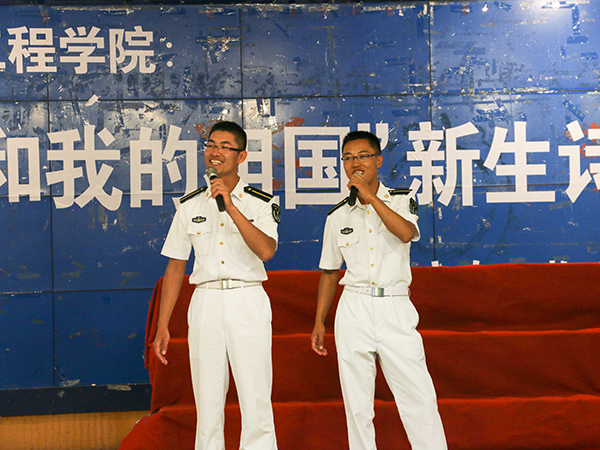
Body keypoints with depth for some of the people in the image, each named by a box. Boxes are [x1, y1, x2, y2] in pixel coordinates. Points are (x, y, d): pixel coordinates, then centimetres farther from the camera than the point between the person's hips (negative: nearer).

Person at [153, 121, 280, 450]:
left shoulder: (261, 203, 1)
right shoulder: (190, 206, 9)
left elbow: (266, 250, -17)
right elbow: (175, 266, 11)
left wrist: (230, 207, -20)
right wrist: (162, 325, 7)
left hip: (249, 303, -2)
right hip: (205, 302, 2)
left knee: (256, 402, -4)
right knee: (208, 402, 4)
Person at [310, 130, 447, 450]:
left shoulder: (401, 200, 5)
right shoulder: (337, 215, 9)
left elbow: (406, 233, -18)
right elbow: (329, 272, 16)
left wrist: (370, 196, -16)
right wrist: (319, 322, 13)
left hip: (395, 307, -2)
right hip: (353, 310, 2)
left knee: (419, 399, -4)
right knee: (357, 403, 4)